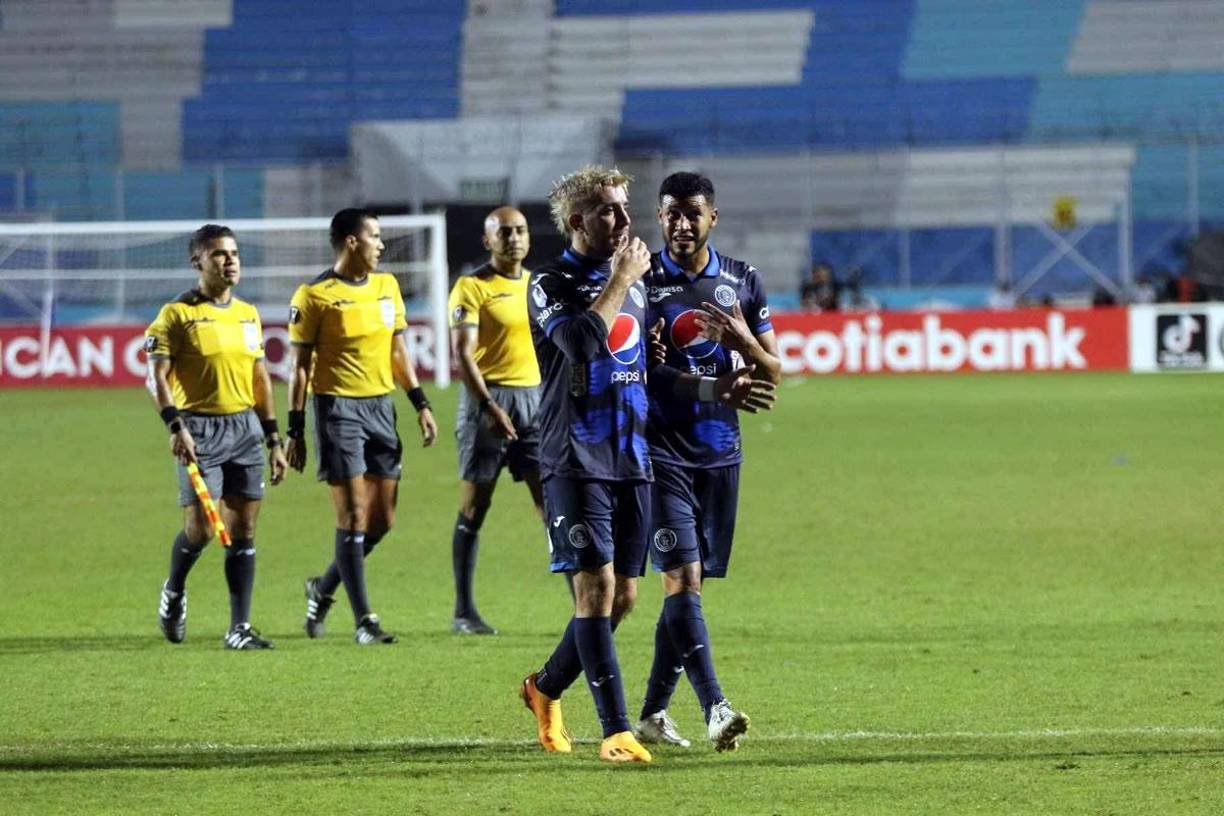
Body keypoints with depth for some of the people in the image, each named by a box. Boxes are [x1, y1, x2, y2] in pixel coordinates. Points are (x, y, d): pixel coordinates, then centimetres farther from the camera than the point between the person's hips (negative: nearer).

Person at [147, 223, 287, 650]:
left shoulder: (248, 314, 13)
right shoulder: (177, 314, -5)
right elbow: (157, 375, -10)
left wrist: (274, 439, 16)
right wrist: (175, 425, -23)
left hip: (245, 426, 5)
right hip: (200, 429, -5)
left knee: (243, 529, 2)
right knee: (201, 527, -10)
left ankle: (239, 628, 5)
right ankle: (174, 592, 21)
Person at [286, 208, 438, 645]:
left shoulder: (386, 286, 11)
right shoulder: (314, 296, -7)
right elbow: (299, 365, -5)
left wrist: (420, 403, 11)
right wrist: (295, 431, -7)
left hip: (380, 407, 6)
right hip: (338, 407, -6)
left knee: (381, 520, 6)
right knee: (354, 517, -8)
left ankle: (323, 588, 27)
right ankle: (363, 619, -4)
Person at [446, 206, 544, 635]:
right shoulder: (472, 288, -5)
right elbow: (463, 353, -12)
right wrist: (490, 406, -20)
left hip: (535, 397, 5)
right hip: (488, 397, -5)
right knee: (474, 508, 1)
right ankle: (464, 612, 6)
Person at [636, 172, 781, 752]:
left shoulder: (743, 283, 8)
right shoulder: (641, 280, -1)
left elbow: (772, 375, 10)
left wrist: (744, 341, -10)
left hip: (720, 451, 4)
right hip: (662, 449, -4)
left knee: (690, 583, 8)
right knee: (682, 576, -15)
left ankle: (653, 711, 18)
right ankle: (715, 709, -23)